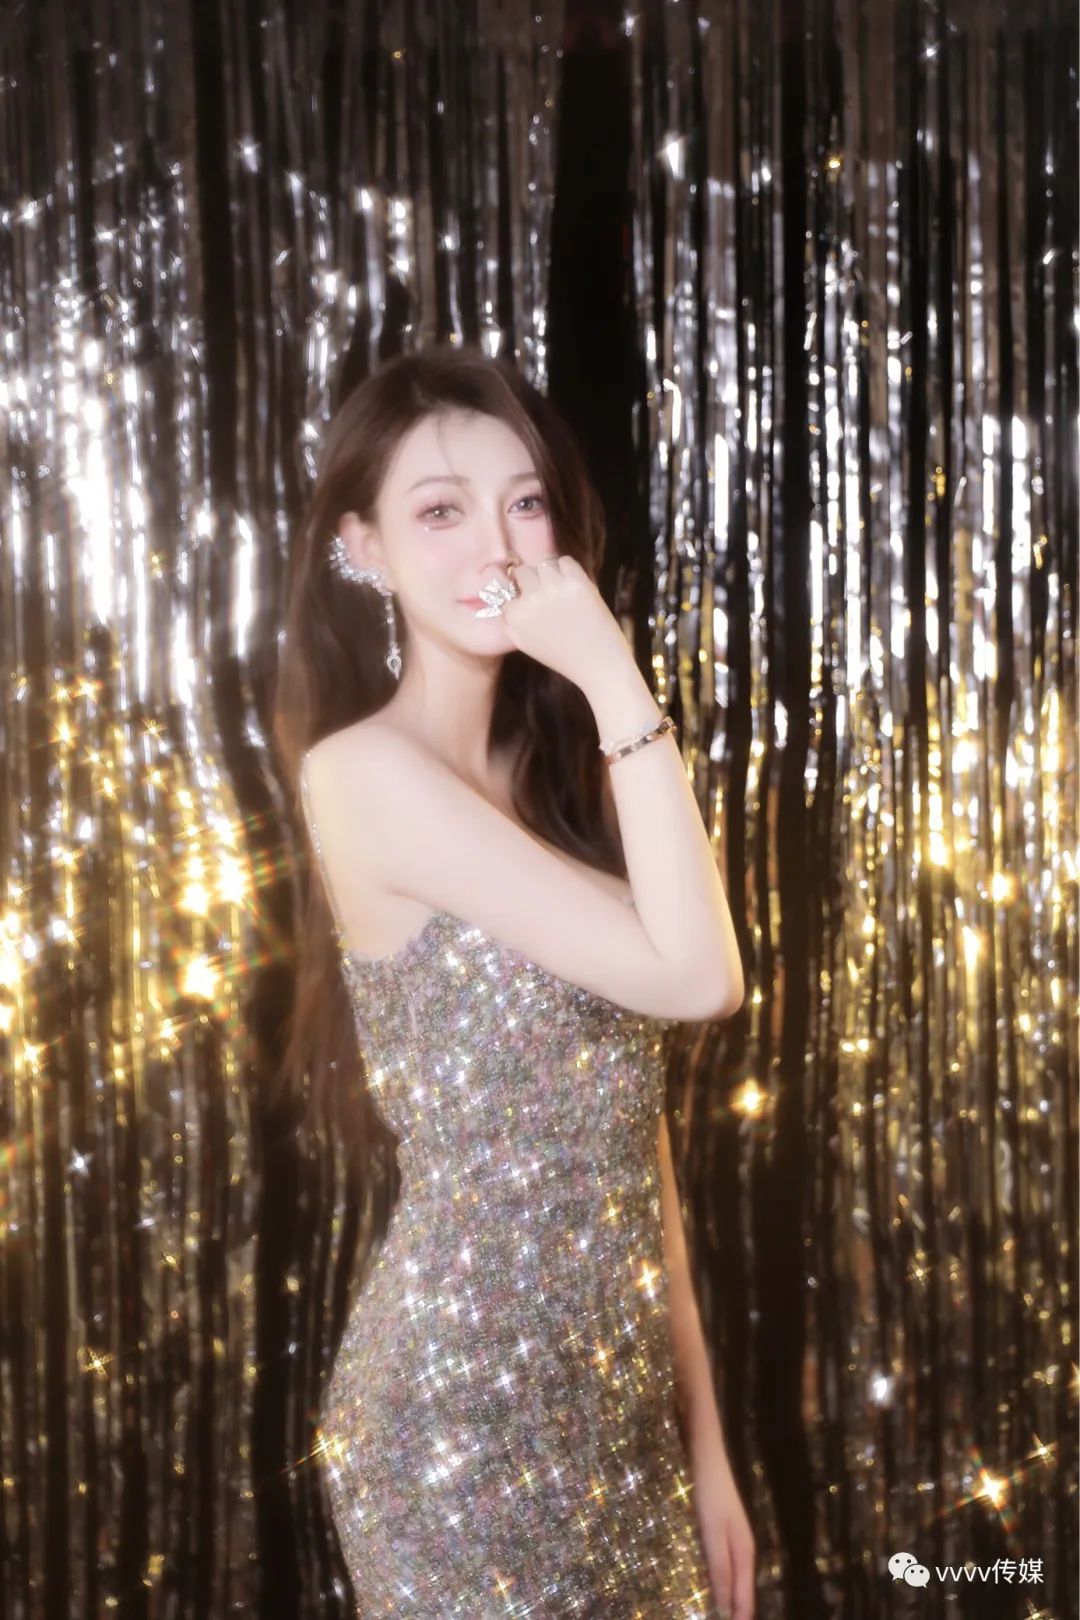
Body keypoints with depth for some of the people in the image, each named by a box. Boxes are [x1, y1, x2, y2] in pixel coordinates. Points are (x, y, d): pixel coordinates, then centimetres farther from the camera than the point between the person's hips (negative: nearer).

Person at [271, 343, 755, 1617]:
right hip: (471, 1405, -8)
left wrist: (700, 1437, 10)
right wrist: (617, 677, -18)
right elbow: (694, 975, -21)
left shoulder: (543, 771, 11)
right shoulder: (370, 772, -14)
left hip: (615, 1395, 8)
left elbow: (623, 1134, 11)